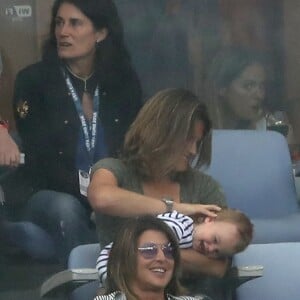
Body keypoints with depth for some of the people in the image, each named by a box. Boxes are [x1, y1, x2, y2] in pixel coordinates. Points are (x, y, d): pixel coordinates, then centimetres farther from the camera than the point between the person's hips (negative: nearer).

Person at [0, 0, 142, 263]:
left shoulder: (125, 82, 7)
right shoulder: (33, 81, -2)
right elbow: (38, 161, -8)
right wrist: (88, 193, -20)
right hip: (50, 196, -2)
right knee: (66, 209, -37)